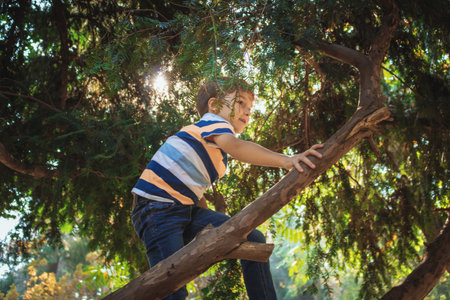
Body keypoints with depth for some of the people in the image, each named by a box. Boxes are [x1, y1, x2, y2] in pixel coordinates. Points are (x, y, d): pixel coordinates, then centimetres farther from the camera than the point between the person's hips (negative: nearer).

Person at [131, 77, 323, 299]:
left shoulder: (217, 153, 21)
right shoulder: (213, 122, -7)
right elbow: (236, 146, -31)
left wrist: (213, 229, 14)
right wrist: (284, 160, -43)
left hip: (186, 209, 9)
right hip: (157, 207, -9)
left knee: (252, 240, 0)